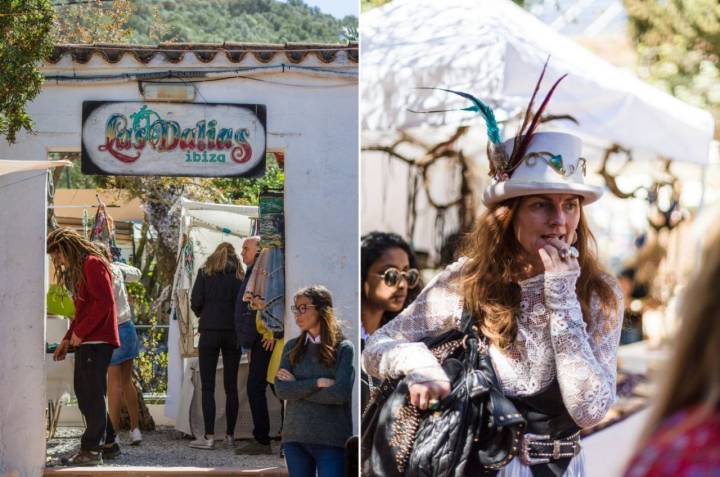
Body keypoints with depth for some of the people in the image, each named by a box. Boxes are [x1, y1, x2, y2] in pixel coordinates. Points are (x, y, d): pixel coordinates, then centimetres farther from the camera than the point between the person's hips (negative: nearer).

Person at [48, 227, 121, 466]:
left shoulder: (93, 264, -9)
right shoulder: (79, 269, 21)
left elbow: (105, 302, -18)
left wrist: (79, 333, -16)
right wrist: (68, 339, 15)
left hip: (97, 341, -10)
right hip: (85, 342, 10)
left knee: (93, 395, -9)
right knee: (84, 394, 11)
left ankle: (91, 450, -8)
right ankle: (108, 443, 18)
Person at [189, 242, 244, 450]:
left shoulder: (205, 273, 3)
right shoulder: (239, 276, 6)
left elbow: (196, 302, -4)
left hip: (210, 331, -2)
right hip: (233, 332, 2)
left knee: (208, 386, -1)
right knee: (231, 386, 7)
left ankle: (209, 436, -7)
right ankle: (230, 435, 8)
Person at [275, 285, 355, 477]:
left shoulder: (343, 348, -1)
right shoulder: (292, 347, 10)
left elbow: (340, 393, -13)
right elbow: (281, 389, -2)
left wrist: (297, 387, -6)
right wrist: (317, 383, -13)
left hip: (331, 440, -4)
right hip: (295, 437, 4)